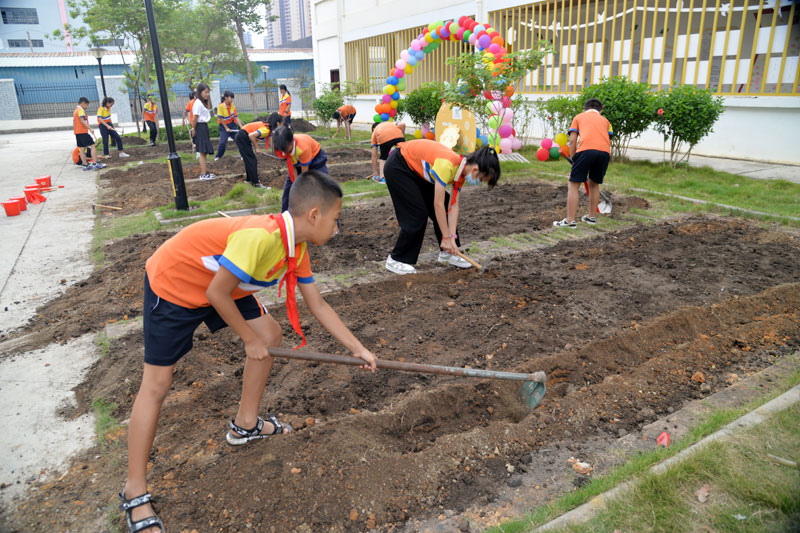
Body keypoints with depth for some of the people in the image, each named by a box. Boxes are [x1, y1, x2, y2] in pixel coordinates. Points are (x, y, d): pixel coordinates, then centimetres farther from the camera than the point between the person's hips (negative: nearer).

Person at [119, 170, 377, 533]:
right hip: (171, 283, -8)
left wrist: (358, 349, 1)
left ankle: (245, 425, 24)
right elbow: (216, 293, -27)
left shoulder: (297, 248, -6)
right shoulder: (260, 237, -35)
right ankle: (134, 494, 12)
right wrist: (250, 339, -14)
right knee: (156, 384, -3)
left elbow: (318, 306, 1)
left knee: (270, 333, 5)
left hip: (219, 284, 9)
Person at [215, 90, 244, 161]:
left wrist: (241, 126, -15)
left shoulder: (233, 105, -7)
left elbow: (236, 117, -6)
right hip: (224, 126, -4)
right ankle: (218, 156, 7)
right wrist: (226, 128, -11)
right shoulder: (221, 106, -18)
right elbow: (221, 118, -13)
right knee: (223, 142, -12)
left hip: (232, 124, 4)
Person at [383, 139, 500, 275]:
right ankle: (396, 260, 2)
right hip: (397, 167, -8)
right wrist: (446, 237, -26)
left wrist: (452, 238, -13)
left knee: (443, 212, 4)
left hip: (417, 170, 8)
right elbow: (438, 204, -33)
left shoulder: (461, 171, -8)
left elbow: (453, 206, -7)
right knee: (417, 214, -11)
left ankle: (447, 252, 18)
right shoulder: (447, 164, -35)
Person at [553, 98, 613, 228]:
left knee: (573, 185, 4)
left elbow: (572, 140, 14)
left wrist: (573, 160, 19)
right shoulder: (605, 120, 33)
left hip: (586, 149, -4)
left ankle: (570, 221, -1)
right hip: (605, 152, 4)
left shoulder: (579, 117, 25)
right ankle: (592, 217, 33)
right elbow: (608, 140, 23)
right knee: (594, 184, 22)